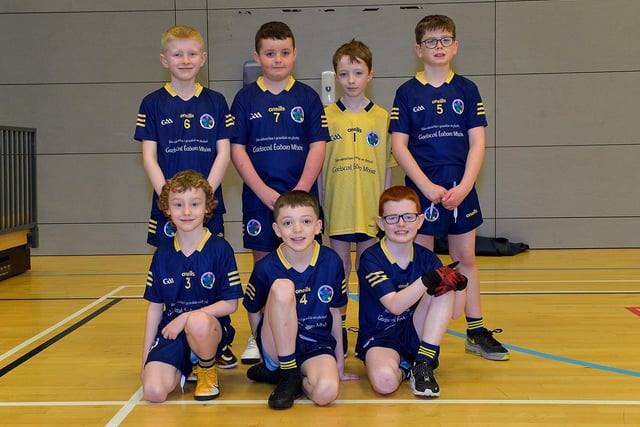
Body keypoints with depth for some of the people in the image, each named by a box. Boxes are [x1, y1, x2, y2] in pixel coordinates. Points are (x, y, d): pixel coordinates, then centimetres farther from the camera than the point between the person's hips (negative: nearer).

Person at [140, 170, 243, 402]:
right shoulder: (162, 255, 5)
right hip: (170, 332, 3)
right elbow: (155, 306, 10)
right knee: (154, 392, -22)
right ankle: (186, 365, 13)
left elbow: (230, 304, -6)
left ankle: (207, 370, -6)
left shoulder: (220, 249, -7)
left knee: (198, 322, -40)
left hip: (211, 328, -3)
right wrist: (146, 357, 8)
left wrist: (187, 318, -15)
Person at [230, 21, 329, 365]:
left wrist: (299, 191, -12)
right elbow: (237, 150, -1)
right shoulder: (245, 98, 3)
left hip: (302, 195, 0)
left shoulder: (307, 97, 3)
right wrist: (265, 193, -11)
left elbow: (318, 147, -2)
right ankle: (257, 337, 16)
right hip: (259, 197, 0)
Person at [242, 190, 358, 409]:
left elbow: (335, 312, 6)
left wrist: (340, 361, 12)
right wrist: (267, 346, 4)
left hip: (317, 345, 1)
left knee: (326, 393, -33)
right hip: (278, 346, -1)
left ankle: (274, 371, 1)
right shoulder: (266, 268, -10)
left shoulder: (331, 262, -6)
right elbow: (254, 312, 5)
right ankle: (287, 373, -15)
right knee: (282, 286, -29)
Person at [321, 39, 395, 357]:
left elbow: (388, 167, 5)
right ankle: (338, 331, 21)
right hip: (336, 209, 0)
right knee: (339, 271, 9)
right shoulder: (325, 116, 0)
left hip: (371, 210, 0)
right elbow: (316, 165, 2)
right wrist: (317, 207, -2)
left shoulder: (382, 117, 2)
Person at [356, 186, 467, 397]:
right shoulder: (371, 259, -13)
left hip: (415, 335, 5)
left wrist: (460, 286, -23)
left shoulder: (426, 258, 0)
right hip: (379, 338, -4)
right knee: (384, 381, -38)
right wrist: (428, 280, -37)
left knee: (445, 287, -18)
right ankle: (405, 368, -1)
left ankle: (423, 365, -17)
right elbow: (395, 305, -25)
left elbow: (454, 313, -2)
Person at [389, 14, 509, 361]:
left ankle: (476, 331, 19)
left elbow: (477, 143, 1)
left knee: (466, 258, 10)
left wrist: (464, 186, -11)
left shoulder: (466, 89, 4)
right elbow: (399, 145, -5)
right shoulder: (407, 93, 0)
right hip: (422, 189, -2)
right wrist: (427, 186, -13)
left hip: (461, 189, 2)